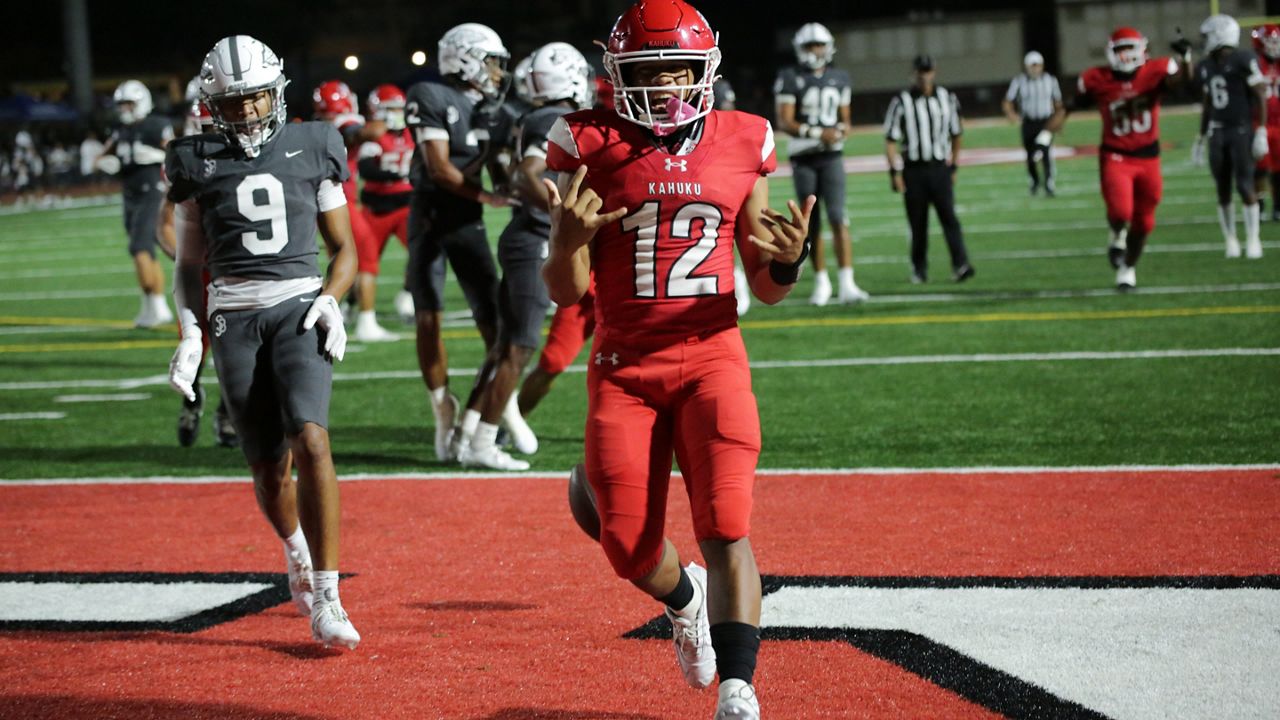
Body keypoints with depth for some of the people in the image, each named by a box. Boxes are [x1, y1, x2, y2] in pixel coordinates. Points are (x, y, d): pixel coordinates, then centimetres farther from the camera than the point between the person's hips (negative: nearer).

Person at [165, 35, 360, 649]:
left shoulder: (311, 151, 8)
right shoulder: (198, 164, 8)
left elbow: (344, 247, 14)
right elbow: (189, 265, 15)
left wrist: (331, 299, -5)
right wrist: (190, 335, 2)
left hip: (300, 305, -1)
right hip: (234, 317, 1)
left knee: (310, 440, -22)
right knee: (269, 467, 4)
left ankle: (325, 599, -19)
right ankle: (298, 552, 38)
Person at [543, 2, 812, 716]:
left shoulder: (741, 147, 4)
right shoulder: (593, 147, -1)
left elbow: (765, 287, 10)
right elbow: (566, 292, 2)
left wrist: (787, 262, -13)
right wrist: (567, 240, -20)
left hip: (712, 358, 0)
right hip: (624, 368, 0)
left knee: (727, 529, -16)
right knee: (630, 547, 0)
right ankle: (686, 600, 35)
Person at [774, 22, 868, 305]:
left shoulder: (839, 79, 8)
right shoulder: (790, 79, -4)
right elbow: (784, 122, -10)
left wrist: (841, 130, -8)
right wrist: (818, 133, -20)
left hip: (831, 157, 1)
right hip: (803, 158, -1)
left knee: (838, 218, -11)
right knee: (811, 223, 5)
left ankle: (847, 284, -16)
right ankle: (821, 282, 18)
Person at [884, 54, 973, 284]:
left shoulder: (947, 99, 5)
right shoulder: (902, 102, -4)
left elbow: (955, 135, 16)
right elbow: (891, 140, -2)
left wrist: (953, 167, 14)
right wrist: (895, 172, -8)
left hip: (940, 168, 1)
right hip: (914, 169, -1)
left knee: (948, 216, -11)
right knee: (918, 223, 4)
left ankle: (960, 265, -18)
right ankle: (919, 268, 16)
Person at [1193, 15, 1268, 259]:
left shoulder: (1243, 61, -12)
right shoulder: (1206, 67, 10)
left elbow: (1261, 97, -11)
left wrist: (1261, 133, -15)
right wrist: (1202, 137, 20)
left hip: (1242, 131, -6)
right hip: (1218, 133, 6)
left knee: (1245, 186, -8)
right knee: (1223, 190, 4)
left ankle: (1253, 239, 1)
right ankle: (1230, 239, 13)